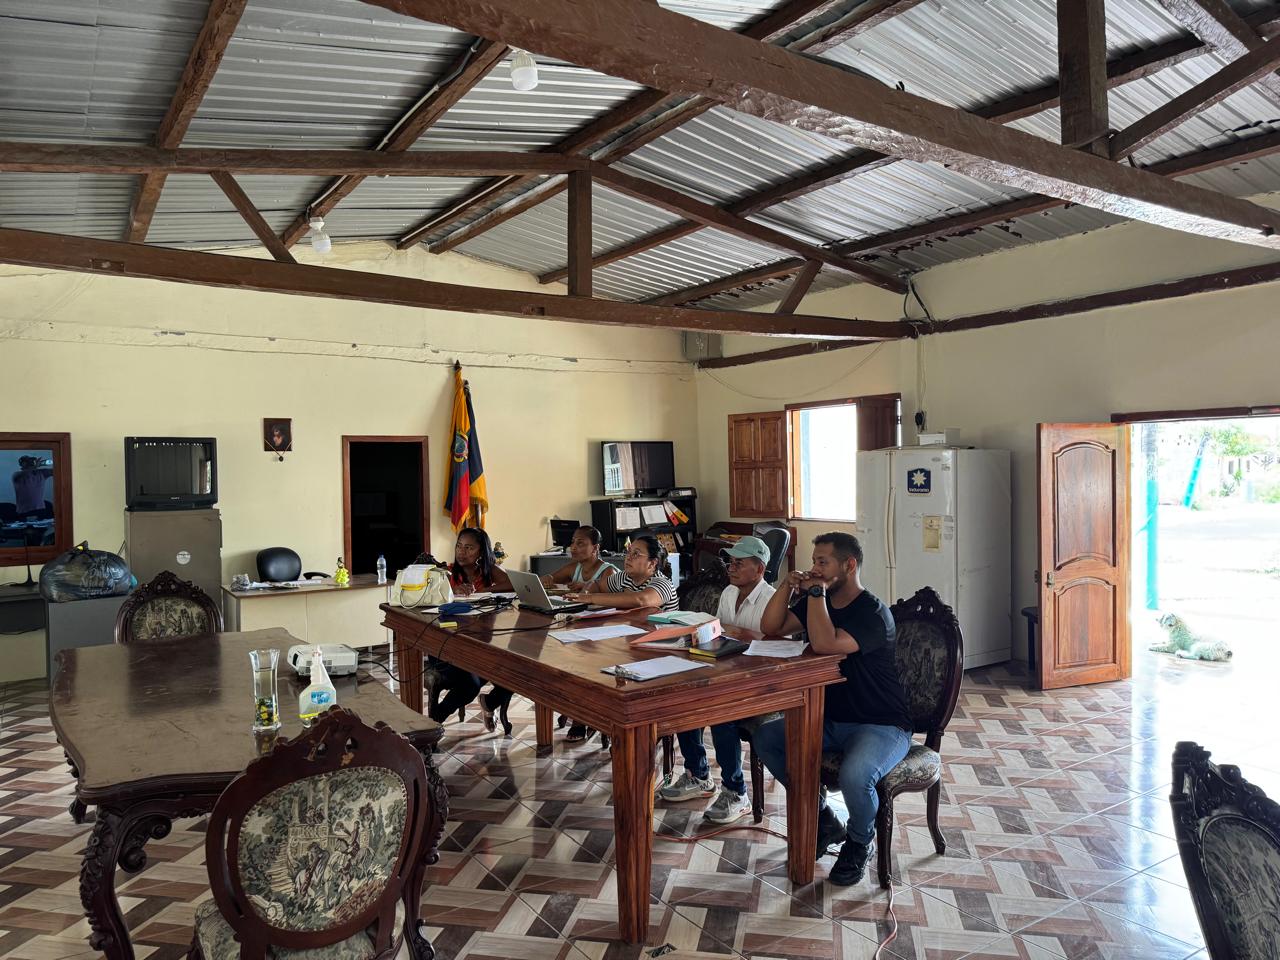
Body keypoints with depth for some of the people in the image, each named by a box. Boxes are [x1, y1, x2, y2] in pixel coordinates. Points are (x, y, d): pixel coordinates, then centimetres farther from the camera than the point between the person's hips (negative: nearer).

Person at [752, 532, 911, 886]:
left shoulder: (873, 613, -20)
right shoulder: (818, 602, 5)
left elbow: (825, 644, -36)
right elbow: (771, 627, 6)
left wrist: (816, 591, -25)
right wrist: (790, 586, -7)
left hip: (881, 726, -8)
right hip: (831, 720, 8)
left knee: (855, 776, -35)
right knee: (766, 738, -7)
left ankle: (860, 841, 1)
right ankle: (823, 820, 9)